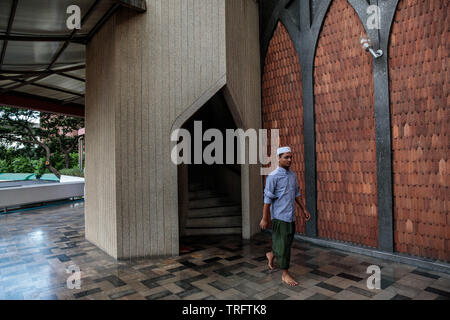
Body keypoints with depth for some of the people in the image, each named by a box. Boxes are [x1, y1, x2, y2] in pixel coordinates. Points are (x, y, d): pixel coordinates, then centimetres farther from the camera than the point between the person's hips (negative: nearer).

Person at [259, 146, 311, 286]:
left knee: (288, 241, 17)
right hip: (280, 216, -7)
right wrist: (264, 219, -14)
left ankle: (272, 254, 43)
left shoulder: (292, 175, 9)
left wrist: (304, 209, 17)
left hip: (291, 216, 7)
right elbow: (267, 198, -14)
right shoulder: (273, 176, -14)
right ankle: (285, 274, 14)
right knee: (284, 244, 0)